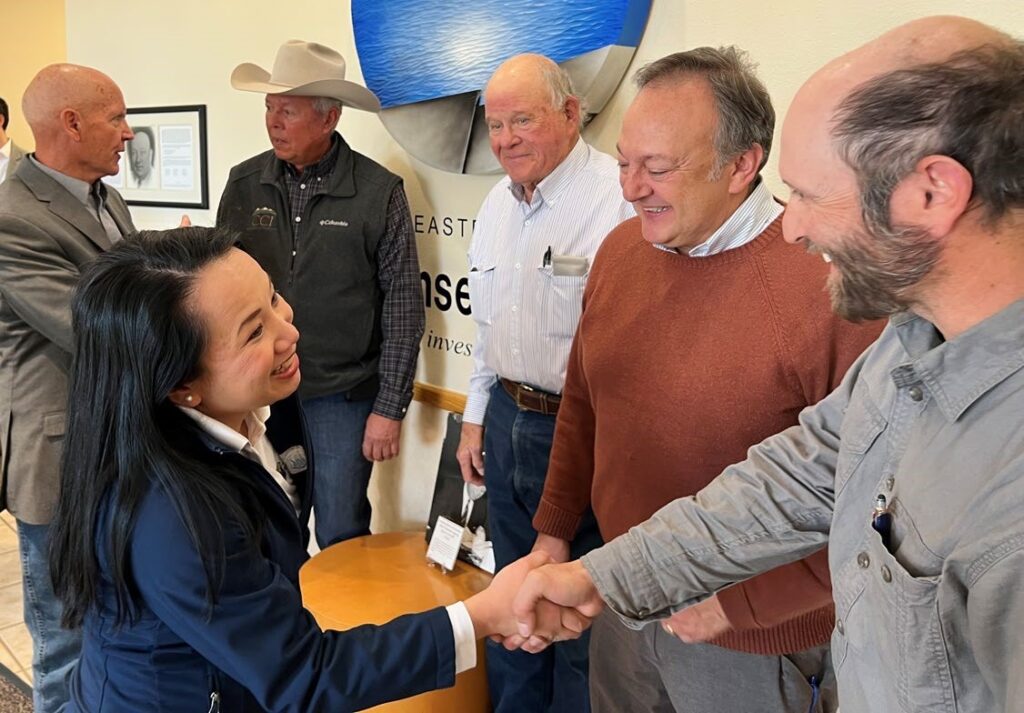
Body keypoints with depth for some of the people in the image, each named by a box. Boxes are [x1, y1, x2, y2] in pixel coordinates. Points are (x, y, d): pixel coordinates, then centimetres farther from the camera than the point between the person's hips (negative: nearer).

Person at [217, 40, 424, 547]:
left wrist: (390, 408, -7)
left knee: (342, 540, 9)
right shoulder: (244, 185, 1)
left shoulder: (379, 192, -9)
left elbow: (402, 306, -7)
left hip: (342, 398, -3)